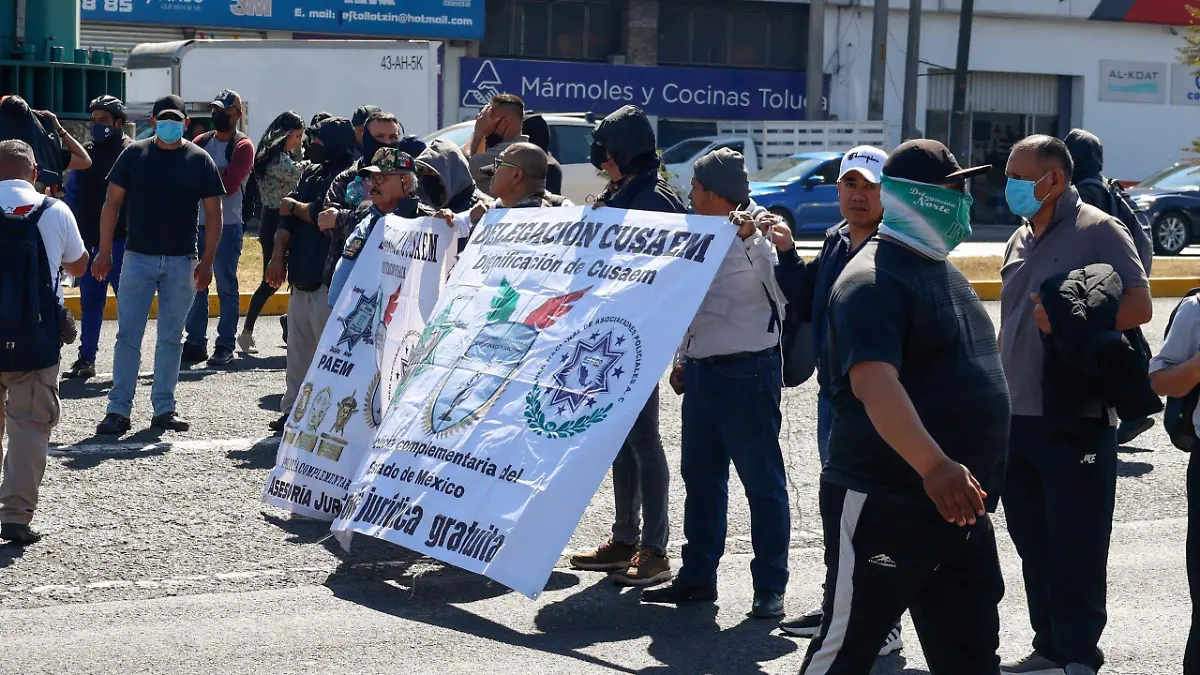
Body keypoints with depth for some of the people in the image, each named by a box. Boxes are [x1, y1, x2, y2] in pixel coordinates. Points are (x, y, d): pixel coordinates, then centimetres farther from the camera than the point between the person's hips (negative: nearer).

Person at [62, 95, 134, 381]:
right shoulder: (86, 153, 14)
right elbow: (72, 194, 18)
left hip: (120, 240, -6)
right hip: (89, 240, 6)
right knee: (89, 302, 9)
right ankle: (86, 359, 14)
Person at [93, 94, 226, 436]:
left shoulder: (199, 160, 3)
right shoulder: (134, 154, 3)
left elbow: (213, 212, 4)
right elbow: (112, 203, 5)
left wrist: (207, 260, -3)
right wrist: (105, 251, -2)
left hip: (182, 262, 0)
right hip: (138, 258, 0)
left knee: (171, 338, 7)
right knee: (128, 335, -2)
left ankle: (164, 408, 16)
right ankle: (118, 409, 1)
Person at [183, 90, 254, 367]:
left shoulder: (242, 146, -3)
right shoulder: (202, 142, 14)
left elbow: (230, 185, -15)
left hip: (227, 226, -5)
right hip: (197, 223, 5)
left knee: (227, 288, -1)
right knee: (195, 286, 7)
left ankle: (225, 346, 4)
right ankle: (196, 343, 14)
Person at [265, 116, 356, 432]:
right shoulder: (311, 174, 17)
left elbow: (323, 215, -21)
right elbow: (288, 217, 14)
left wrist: (294, 207, -2)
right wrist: (278, 255, 2)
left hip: (330, 281, -9)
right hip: (301, 278, 9)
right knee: (298, 350, 13)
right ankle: (293, 410, 20)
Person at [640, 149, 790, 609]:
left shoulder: (755, 240, -11)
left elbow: (783, 291, -29)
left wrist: (752, 239, -34)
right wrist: (683, 361, 24)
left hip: (746, 375, -9)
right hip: (701, 372, 9)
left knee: (762, 483, -1)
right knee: (700, 477, 14)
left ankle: (770, 587, 5)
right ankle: (697, 576, 24)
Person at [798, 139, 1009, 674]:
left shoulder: (942, 269, 15)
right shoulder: (873, 279, -16)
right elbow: (875, 384, -31)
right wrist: (933, 465, -44)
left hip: (960, 507, 9)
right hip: (884, 507, -9)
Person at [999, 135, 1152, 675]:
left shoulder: (1098, 231, -6)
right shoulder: (1020, 241, 16)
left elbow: (1140, 306, -15)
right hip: (1017, 422, 8)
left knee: (1075, 550, -2)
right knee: (1034, 546, 12)